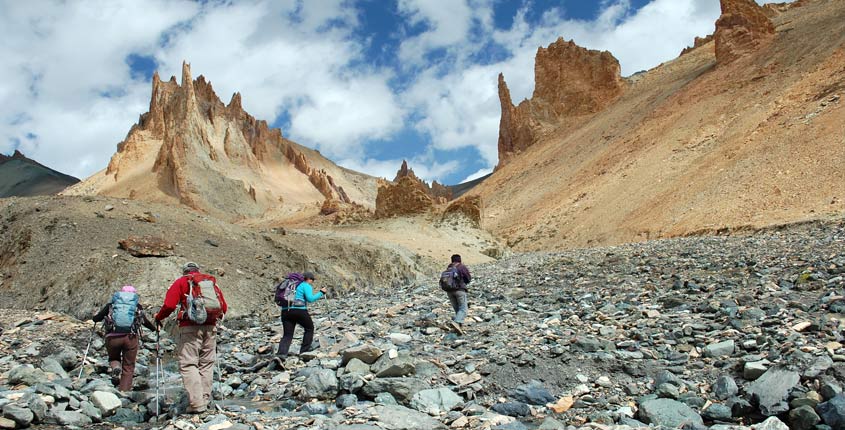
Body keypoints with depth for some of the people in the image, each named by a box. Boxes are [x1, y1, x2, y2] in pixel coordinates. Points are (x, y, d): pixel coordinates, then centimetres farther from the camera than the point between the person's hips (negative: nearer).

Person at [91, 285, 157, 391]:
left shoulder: (111, 304, 17)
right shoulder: (137, 306, 18)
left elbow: (96, 318, 18)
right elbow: (145, 321, 24)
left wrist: (95, 318, 41)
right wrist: (154, 328, 42)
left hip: (112, 337, 1)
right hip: (130, 337, 0)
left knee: (113, 358, 27)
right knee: (128, 367, 10)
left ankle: (115, 366, -5)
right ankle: (124, 391, 1)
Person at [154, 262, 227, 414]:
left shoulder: (181, 282, 5)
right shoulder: (212, 281, 17)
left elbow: (169, 305, -5)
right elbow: (224, 307, 15)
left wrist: (159, 317, 13)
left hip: (190, 327, -4)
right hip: (210, 327, 4)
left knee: (188, 364, -3)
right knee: (206, 364, 12)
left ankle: (196, 403, -11)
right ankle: (205, 400, 12)